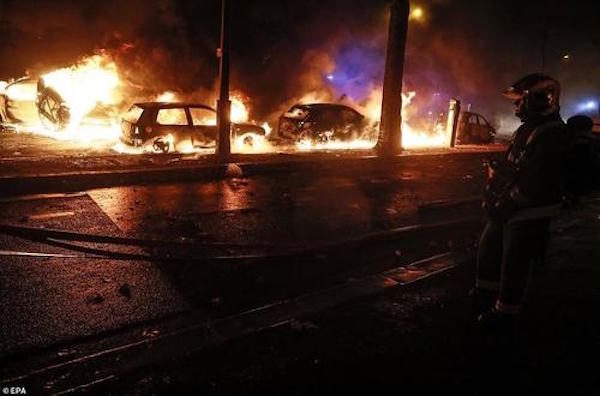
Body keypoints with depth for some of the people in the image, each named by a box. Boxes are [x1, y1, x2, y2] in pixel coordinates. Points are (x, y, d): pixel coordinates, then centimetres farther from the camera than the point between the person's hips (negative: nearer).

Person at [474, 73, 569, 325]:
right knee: (488, 247, 22)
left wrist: (508, 203, -19)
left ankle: (505, 311, 20)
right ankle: (486, 293, 42)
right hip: (509, 208, 10)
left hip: (528, 213, -10)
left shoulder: (552, 134, -22)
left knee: (514, 263, 3)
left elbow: (535, 183, -27)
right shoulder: (527, 129, 10)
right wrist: (496, 170, 0)